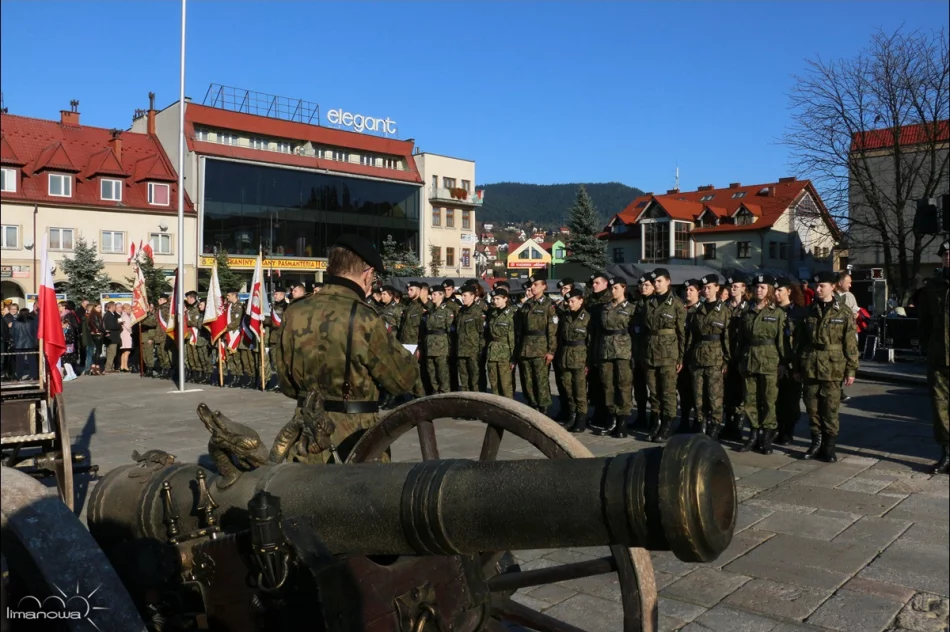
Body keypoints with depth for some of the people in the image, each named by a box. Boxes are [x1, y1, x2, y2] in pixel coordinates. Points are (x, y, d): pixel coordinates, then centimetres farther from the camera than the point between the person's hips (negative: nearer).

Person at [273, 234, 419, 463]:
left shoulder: (294, 314, -3)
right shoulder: (363, 319, -20)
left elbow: (286, 383, 8)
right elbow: (405, 378, -11)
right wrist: (397, 349, 6)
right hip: (355, 440, -5)